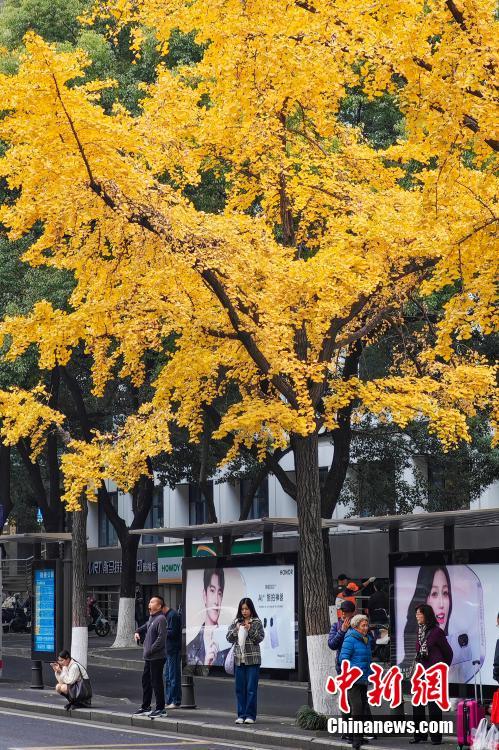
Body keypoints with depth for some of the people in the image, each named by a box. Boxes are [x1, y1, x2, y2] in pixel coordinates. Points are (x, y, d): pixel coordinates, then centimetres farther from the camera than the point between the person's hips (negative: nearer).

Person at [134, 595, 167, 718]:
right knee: (146, 680, 16)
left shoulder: (161, 619, -16)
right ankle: (145, 706, 27)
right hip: (148, 657, 10)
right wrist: (137, 632, 14)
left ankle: (160, 709, 4)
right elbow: (146, 626, 34)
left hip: (157, 657, -10)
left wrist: (150, 650, -20)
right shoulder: (151, 618, 13)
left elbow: (161, 638, -21)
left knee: (156, 682, -4)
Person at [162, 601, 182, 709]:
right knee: (168, 676, 14)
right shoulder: (168, 615, 17)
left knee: (174, 676, -7)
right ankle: (170, 701, 20)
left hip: (173, 651, -11)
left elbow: (172, 632, -20)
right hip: (169, 651, 11)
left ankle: (176, 702, -4)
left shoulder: (173, 615, -14)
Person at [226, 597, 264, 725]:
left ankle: (250, 715, 0)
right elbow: (229, 638, 6)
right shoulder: (236, 622, 10)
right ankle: (241, 715, 10)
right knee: (240, 688, 5)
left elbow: (260, 637, -5)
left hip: (253, 660, -3)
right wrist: (236, 629, -10)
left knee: (251, 688, -4)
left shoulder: (256, 622, 2)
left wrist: (250, 629, -16)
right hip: (239, 659, 3)